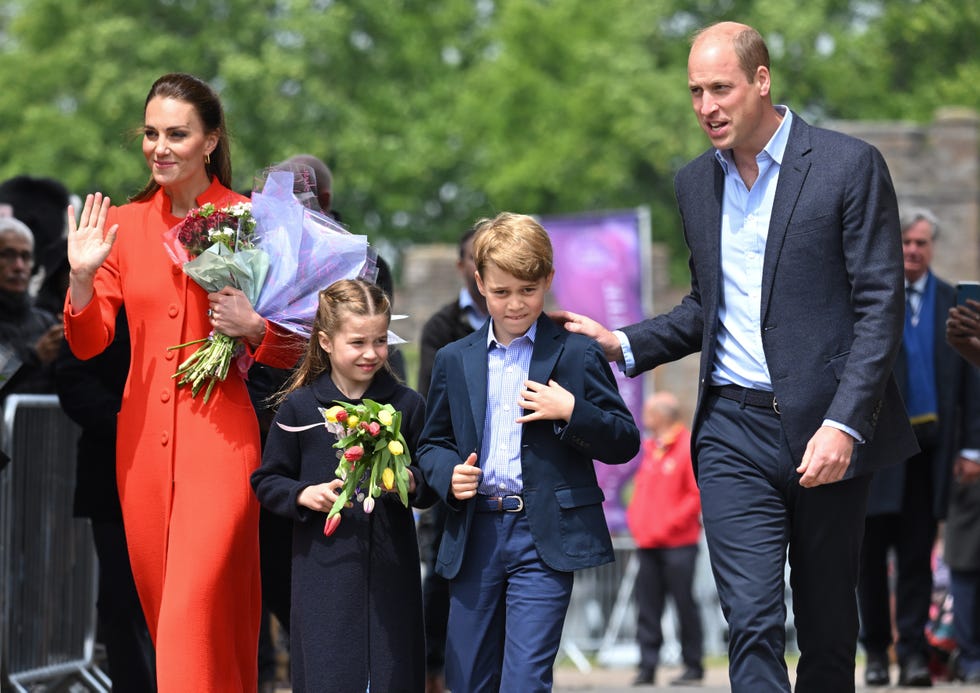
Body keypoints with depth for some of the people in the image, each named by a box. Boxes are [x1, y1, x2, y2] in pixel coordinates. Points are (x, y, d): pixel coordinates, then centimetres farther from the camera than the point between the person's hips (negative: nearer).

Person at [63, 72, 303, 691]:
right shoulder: (122, 224, 8)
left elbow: (296, 348, 4)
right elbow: (88, 343, 6)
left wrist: (254, 327, -16)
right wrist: (82, 275, -11)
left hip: (220, 437, -4)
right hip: (144, 439, 5)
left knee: (199, 611, -14)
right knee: (162, 607, 11)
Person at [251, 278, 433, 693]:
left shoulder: (406, 404, 4)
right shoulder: (299, 407, 0)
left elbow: (431, 487, 9)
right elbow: (266, 482, 7)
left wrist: (412, 483, -13)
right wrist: (304, 495, -12)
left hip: (391, 569, 1)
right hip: (324, 572, -1)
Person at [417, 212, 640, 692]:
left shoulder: (577, 355, 1)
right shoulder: (454, 361, 12)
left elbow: (625, 443, 1)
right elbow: (432, 443, 19)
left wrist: (572, 413, -17)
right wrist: (447, 474, -3)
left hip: (545, 539, -4)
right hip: (474, 537, 4)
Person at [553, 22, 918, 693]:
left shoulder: (850, 165, -5)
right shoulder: (695, 183, 13)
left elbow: (880, 306, -8)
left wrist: (844, 423, -17)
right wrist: (622, 345, 8)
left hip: (829, 433, -3)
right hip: (733, 430, 3)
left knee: (828, 628, 7)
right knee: (754, 623, -9)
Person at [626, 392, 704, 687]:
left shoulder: (689, 448, -7)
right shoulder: (650, 449, 16)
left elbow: (698, 496, -12)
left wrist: (668, 525, -15)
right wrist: (635, 521, 6)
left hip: (678, 543, -7)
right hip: (648, 544, 7)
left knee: (685, 605, -2)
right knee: (647, 606, 3)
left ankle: (694, 666, 5)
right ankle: (647, 667, 4)